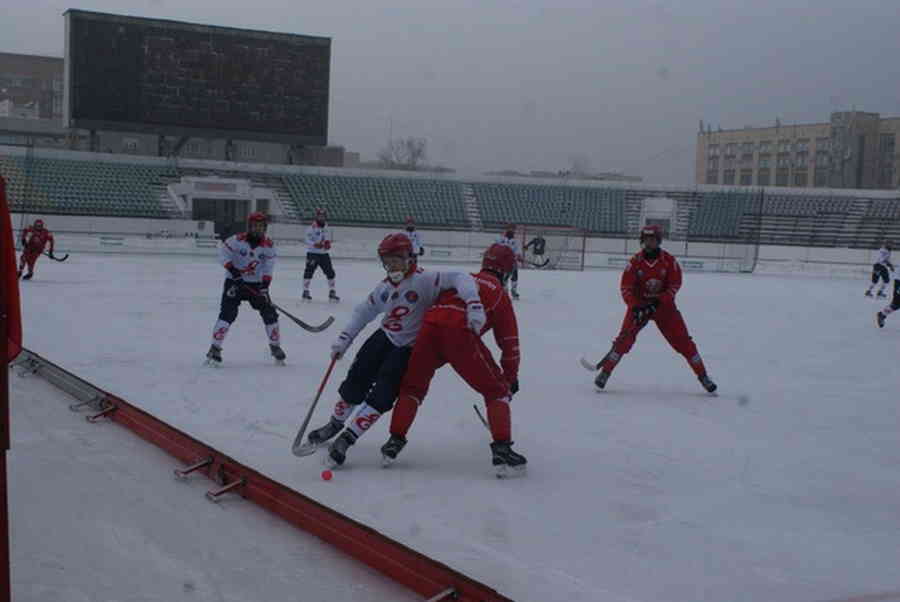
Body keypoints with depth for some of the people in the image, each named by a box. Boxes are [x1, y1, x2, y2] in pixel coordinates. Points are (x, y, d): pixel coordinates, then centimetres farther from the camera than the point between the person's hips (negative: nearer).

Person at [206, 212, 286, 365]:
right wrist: (231, 268, -23)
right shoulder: (238, 240, -16)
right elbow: (223, 251, -12)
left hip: (256, 284, 4)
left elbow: (269, 265, -5)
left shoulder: (268, 245, -5)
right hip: (234, 282, -4)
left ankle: (275, 346, 22)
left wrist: (265, 283, -16)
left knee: (269, 312, 2)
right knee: (228, 313, -16)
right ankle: (215, 349, -13)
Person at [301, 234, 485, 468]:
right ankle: (335, 424, 33)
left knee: (381, 396, -14)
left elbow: (460, 279, -32)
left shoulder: (424, 280, -21)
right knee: (355, 382, 7)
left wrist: (474, 305, -48)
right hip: (384, 339, 6)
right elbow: (364, 311, 13)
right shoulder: (385, 287, 1)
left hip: (409, 350, -6)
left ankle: (346, 439, -3)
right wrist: (344, 339, 8)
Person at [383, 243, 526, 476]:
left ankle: (395, 441, 21)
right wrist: (511, 376, 31)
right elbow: (509, 339, 23)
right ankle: (502, 450, 0)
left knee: (412, 386, 24)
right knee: (497, 391, 10)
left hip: (430, 326, 4)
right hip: (461, 334, -4)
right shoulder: (499, 293, 23)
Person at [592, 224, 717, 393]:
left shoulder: (669, 260, -9)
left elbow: (675, 285, -8)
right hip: (639, 304, 0)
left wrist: (657, 302, -19)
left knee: (682, 340, -2)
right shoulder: (635, 261, -10)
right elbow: (626, 287, -11)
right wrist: (635, 307, -25)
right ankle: (605, 372, -9)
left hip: (664, 305, 1)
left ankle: (702, 375, 8)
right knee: (625, 338, -16)